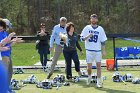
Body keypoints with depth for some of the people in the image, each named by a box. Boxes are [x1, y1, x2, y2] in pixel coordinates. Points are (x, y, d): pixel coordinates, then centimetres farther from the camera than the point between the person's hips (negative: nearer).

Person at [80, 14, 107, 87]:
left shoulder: (100, 29, 6)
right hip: (89, 50, 0)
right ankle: (89, 76, 31)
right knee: (89, 67, 0)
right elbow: (82, 38, -1)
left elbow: (103, 41, 7)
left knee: (98, 66, -5)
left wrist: (104, 50, 2)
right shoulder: (87, 28, 4)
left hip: (98, 50, 0)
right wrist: (88, 36, -19)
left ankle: (99, 82, 1)